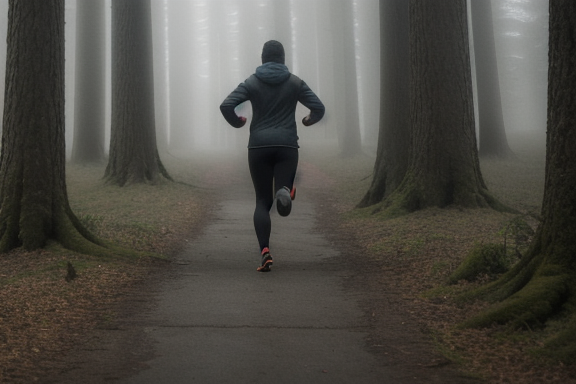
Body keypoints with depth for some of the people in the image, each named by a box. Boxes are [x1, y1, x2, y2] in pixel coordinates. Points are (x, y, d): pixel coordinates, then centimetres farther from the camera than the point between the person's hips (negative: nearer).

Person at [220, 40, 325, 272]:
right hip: (287, 146, 0)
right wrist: (310, 120, 20)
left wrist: (237, 122, 11)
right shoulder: (295, 82, 5)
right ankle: (285, 191, -32)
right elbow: (318, 107, -2)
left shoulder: (252, 83, 3)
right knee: (283, 194, 7)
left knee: (263, 202, 7)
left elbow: (226, 106, -9)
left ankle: (265, 252, -10)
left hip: (259, 146, 0)